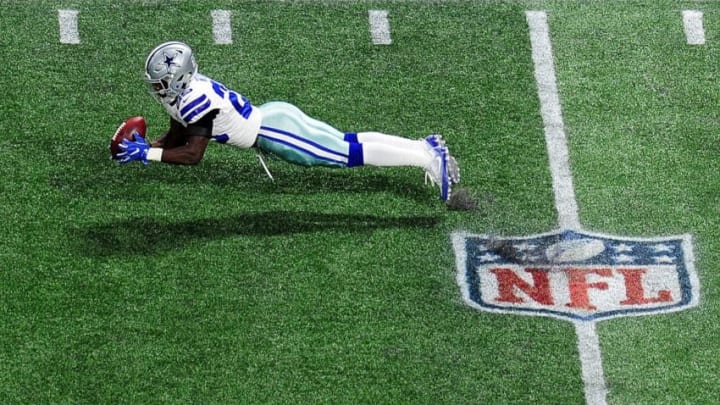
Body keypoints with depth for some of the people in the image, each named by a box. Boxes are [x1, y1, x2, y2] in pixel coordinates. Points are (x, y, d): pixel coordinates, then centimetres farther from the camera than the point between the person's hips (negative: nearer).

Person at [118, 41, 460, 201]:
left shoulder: (195, 100, -23)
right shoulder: (186, 88, 6)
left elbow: (192, 154, -24)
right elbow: (176, 137, 18)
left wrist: (147, 154, -21)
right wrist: (147, 145, 2)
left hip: (273, 132, -9)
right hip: (271, 118, 9)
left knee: (350, 152, -8)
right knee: (348, 144, 15)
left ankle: (427, 158, -8)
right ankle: (427, 147, 17)